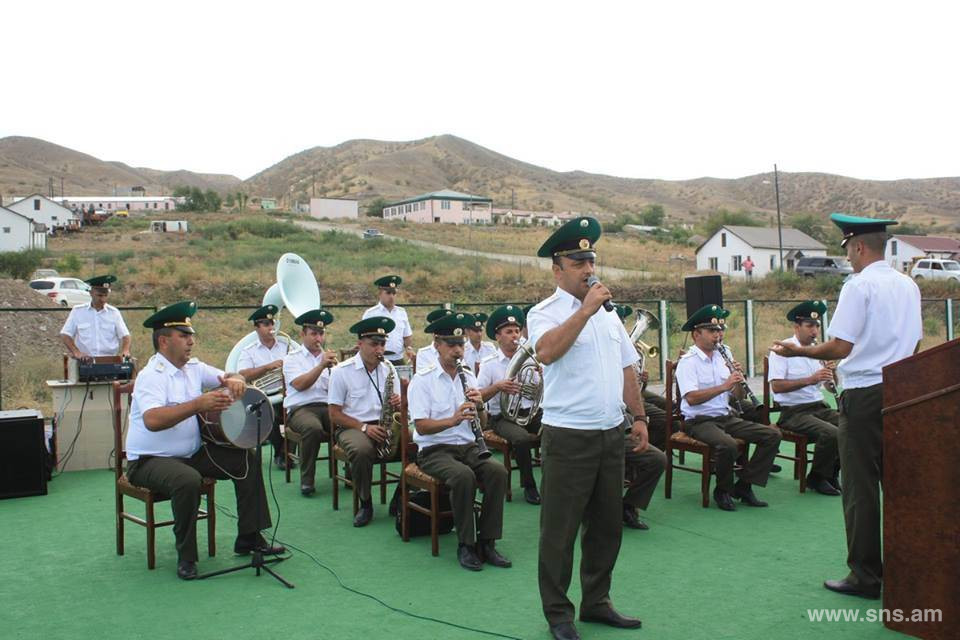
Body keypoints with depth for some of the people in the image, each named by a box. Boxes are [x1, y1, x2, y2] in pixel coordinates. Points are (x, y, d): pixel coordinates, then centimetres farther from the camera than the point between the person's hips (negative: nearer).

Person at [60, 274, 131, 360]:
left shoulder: (114, 313, 10)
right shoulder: (77, 311, 7)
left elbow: (125, 335, 9)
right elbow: (65, 335, 4)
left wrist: (125, 350, -12)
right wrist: (76, 352, -12)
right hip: (85, 361, -1)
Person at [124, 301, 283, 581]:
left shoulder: (193, 367, 4)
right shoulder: (152, 376, -19)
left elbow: (226, 377, 13)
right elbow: (152, 420, -35)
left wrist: (235, 381, -12)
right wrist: (198, 404, -42)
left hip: (192, 453, 8)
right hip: (150, 460, -8)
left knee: (247, 460, -1)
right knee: (188, 480, -36)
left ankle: (249, 538, 8)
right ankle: (186, 557, -16)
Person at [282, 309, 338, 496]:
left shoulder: (330, 358, 20)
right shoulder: (292, 358, 10)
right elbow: (299, 385, -10)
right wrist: (321, 366, -17)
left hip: (329, 406, 3)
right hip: (301, 408, -3)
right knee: (313, 428, -37)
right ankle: (307, 479, -18)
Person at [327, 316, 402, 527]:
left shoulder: (388, 370, 9)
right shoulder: (342, 371, -4)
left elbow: (399, 407, 13)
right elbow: (335, 415, -6)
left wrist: (398, 404, -13)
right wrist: (364, 427, -19)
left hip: (384, 427, 4)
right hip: (352, 427, -4)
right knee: (362, 450, -38)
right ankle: (365, 504, -13)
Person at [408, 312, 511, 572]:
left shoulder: (469, 377, 11)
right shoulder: (422, 380, -4)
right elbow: (421, 426, -14)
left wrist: (478, 405, -13)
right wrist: (453, 420, -31)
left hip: (467, 447, 5)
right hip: (434, 451, -4)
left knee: (498, 471, -24)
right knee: (464, 476, -33)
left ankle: (487, 542, -14)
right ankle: (465, 545, -17)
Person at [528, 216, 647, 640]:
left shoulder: (608, 313, 14)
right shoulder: (545, 313, -7)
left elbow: (626, 368, 18)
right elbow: (546, 351, -29)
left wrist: (638, 417, 14)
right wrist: (586, 310, -27)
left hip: (612, 433, 7)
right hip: (568, 437, -7)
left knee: (607, 525, 16)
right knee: (560, 530, 3)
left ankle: (596, 602, 32)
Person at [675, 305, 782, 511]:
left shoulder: (723, 356, 13)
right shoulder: (688, 362, -9)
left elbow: (738, 397, 11)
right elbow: (691, 398, -25)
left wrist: (739, 380, -10)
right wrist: (724, 386, -31)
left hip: (726, 417, 7)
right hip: (698, 422, -7)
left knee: (773, 435, -6)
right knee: (728, 445, -34)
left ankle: (743, 486, 1)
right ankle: (722, 491, -6)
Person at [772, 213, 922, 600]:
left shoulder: (859, 286, -13)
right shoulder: (909, 286, 10)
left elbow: (840, 347, -18)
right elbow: (915, 344, 17)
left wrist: (798, 351, -5)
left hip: (864, 394, -8)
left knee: (860, 487, 1)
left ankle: (865, 575, 8)